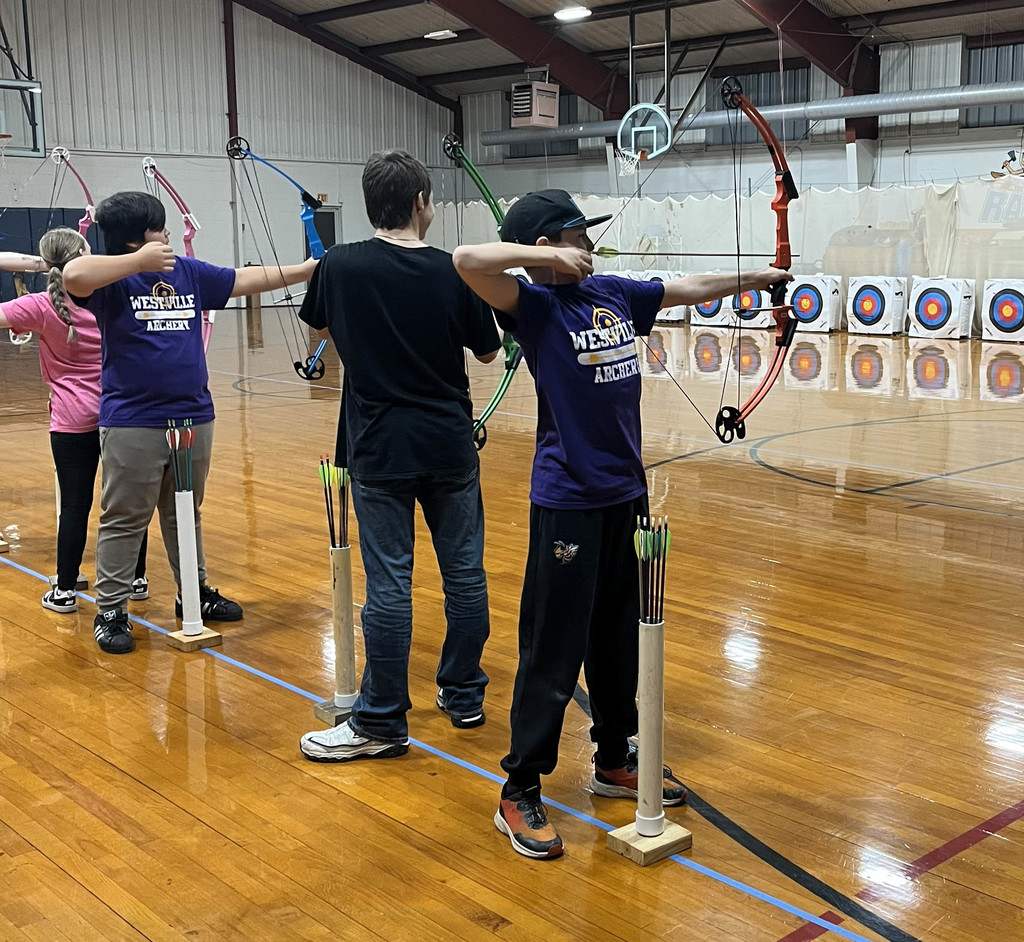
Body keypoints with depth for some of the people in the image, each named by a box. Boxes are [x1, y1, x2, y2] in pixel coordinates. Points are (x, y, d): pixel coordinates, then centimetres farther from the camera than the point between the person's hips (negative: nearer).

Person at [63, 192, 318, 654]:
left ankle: (195, 593, 32)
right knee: (124, 521, 2)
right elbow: (73, 275, -29)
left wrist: (303, 270, 15)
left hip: (193, 416, 6)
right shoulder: (114, 281, -9)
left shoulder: (189, 272, 9)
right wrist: (140, 262, -22)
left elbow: (245, 279, 17)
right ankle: (110, 611, 12)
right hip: (132, 422, -6)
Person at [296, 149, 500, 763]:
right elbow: (488, 351, 7)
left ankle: (381, 723, 10)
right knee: (465, 572, 14)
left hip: (379, 449, -1)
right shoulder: (454, 273, -6)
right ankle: (464, 696, 27)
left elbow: (318, 324, 14)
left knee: (389, 585, 2)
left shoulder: (340, 267, -7)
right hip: (450, 445, 1)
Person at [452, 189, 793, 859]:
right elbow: (467, 260, -28)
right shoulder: (535, 306, -11)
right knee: (553, 651, -1)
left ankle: (615, 762, 36)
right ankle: (520, 794, 12)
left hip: (626, 494, 8)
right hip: (568, 504, -8)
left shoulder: (614, 294, 9)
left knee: (620, 638, 19)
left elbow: (688, 289, 24)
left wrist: (754, 279, 32)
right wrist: (550, 257, -19)